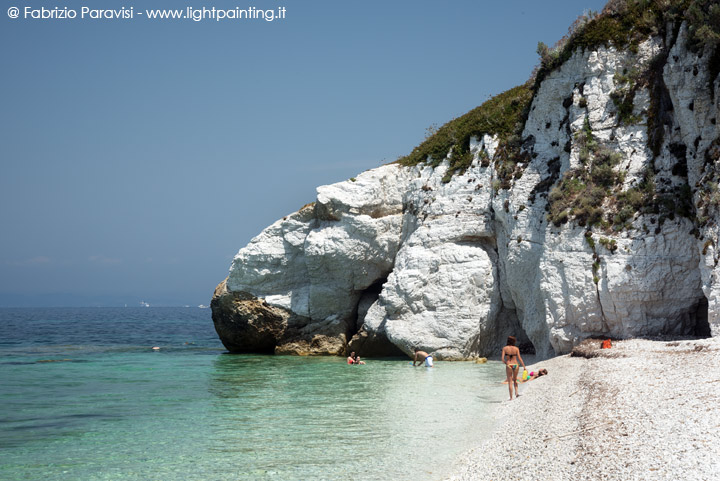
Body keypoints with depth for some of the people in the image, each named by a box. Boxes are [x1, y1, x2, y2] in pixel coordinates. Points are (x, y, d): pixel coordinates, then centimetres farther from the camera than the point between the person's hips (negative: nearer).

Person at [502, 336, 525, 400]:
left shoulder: (505, 348, -4)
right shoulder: (516, 349, -1)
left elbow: (502, 358, -8)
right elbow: (520, 358, -5)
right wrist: (524, 367, 2)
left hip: (509, 366, -2)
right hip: (516, 365, 2)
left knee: (510, 382, 7)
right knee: (515, 380, 26)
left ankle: (511, 398, 5)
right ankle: (516, 393, 9)